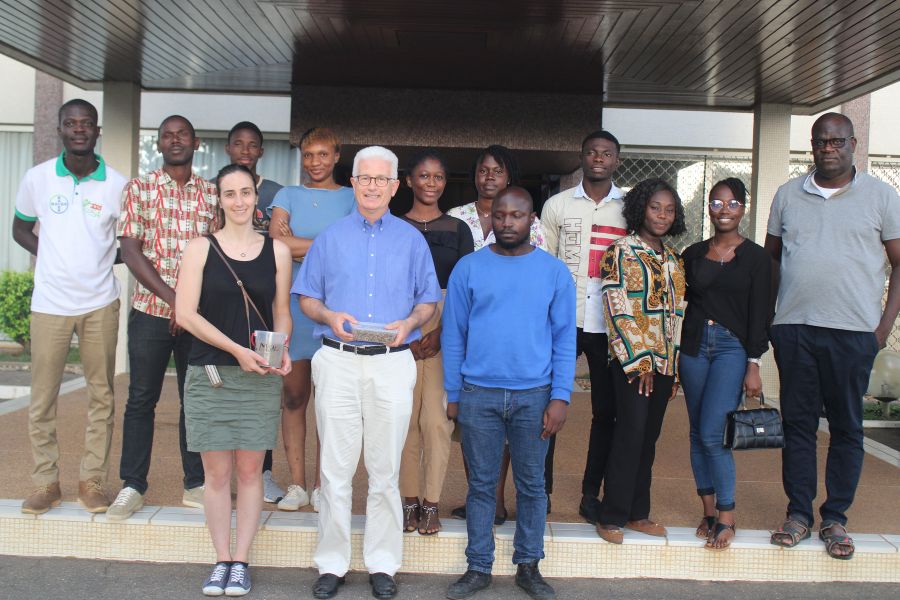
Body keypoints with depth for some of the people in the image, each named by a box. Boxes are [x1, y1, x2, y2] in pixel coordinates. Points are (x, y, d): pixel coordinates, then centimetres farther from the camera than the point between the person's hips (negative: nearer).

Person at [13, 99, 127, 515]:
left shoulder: (117, 184, -1)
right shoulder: (37, 178, 2)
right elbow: (20, 229, 13)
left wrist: (105, 258, -7)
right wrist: (51, 257, -2)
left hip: (100, 304, 0)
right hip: (50, 303, 0)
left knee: (101, 395, 5)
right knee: (42, 399, 4)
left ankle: (92, 481, 17)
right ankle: (46, 483, 17)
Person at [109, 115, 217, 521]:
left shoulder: (212, 193, 8)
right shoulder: (139, 189, 2)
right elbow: (130, 251, -5)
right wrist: (173, 298, -14)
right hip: (150, 310, -1)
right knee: (141, 400, 5)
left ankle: (196, 485, 19)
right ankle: (133, 486, 17)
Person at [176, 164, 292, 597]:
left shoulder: (277, 251, 6)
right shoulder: (200, 249, 2)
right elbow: (186, 313, -5)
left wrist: (282, 351, -9)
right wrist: (237, 349, -14)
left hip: (259, 376, 1)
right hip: (209, 373, -1)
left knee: (250, 469, 5)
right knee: (216, 471, 4)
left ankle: (241, 562, 17)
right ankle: (221, 560, 18)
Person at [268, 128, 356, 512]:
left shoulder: (351, 198, 10)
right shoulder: (288, 195, 14)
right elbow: (277, 241, -4)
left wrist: (300, 246, -5)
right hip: (292, 305, 1)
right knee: (293, 397, 2)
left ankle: (322, 485, 11)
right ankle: (297, 484, 11)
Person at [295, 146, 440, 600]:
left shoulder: (411, 240, 10)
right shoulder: (330, 237, 10)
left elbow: (428, 301, 11)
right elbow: (306, 297, 11)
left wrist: (408, 324, -9)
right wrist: (329, 316, -10)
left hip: (392, 363, 0)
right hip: (337, 361, 0)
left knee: (386, 471, 4)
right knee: (335, 468, 2)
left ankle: (382, 564, 15)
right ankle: (332, 563, 14)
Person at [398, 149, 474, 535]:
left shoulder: (458, 229, 9)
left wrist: (440, 332, -8)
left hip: (446, 330, 0)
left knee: (437, 418, -3)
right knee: (405, 418, 1)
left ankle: (431, 504, 6)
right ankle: (409, 500, 12)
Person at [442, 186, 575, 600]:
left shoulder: (554, 271, 2)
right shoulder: (468, 268, 2)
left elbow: (564, 338, 2)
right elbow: (453, 335, 5)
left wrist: (560, 396, -5)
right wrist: (452, 395, 3)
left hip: (534, 396, 0)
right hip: (478, 394, 0)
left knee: (531, 484, 10)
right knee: (481, 484, 9)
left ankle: (528, 566, 26)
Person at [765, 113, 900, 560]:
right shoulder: (788, 195, 11)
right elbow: (769, 257, 16)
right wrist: (764, 316, 6)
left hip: (853, 331, -2)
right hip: (793, 327, 2)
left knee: (847, 427, 5)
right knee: (797, 422, 6)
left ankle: (835, 519, 16)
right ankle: (798, 513, 16)